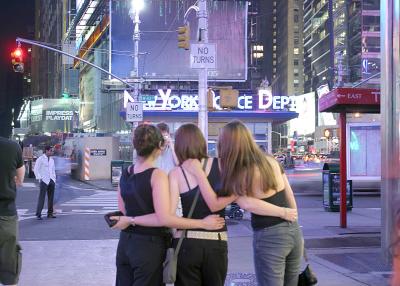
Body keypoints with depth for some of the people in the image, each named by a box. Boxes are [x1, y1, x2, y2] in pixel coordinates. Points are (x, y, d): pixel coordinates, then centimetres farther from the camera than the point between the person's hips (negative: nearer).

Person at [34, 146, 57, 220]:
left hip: (51, 180, 6)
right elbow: (35, 169, -6)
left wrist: (54, 177, 12)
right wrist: (39, 178, -11)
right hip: (44, 181, -6)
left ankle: (50, 213, 13)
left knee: (51, 197, 6)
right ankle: (38, 214, -5)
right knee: (41, 197, -8)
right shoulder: (40, 159, -4)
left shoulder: (52, 160, 15)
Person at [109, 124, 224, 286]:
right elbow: (165, 218, -23)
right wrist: (203, 223, -19)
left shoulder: (125, 174, 5)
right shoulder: (157, 175, -16)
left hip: (125, 244, 7)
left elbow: (123, 213, 8)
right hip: (149, 246, -6)